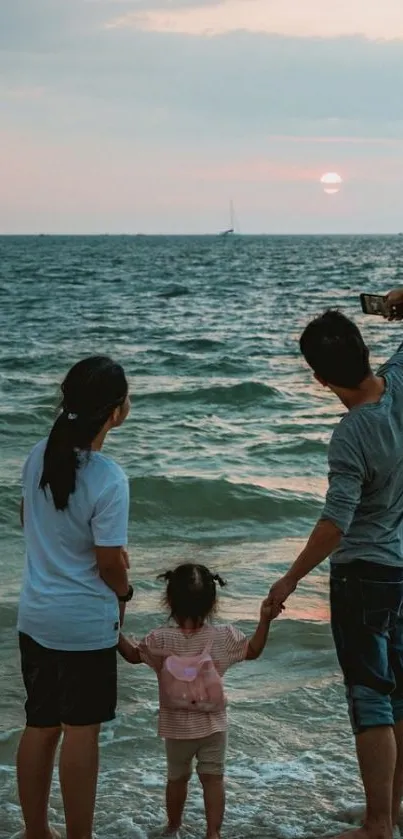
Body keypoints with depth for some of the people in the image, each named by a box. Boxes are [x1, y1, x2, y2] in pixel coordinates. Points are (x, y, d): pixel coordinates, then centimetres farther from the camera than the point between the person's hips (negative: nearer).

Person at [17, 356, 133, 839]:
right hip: (86, 623, -6)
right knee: (80, 732, 6)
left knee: (39, 726, 16)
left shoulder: (39, 456, -3)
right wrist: (124, 592, 5)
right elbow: (110, 565, -16)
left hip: (35, 616, 6)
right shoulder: (109, 480, -22)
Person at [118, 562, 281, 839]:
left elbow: (133, 655, 0)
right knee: (213, 778, 7)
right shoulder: (223, 637, -11)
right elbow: (253, 650, 2)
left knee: (177, 778, 18)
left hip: (176, 726, 0)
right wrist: (265, 620, 4)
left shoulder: (161, 640, -15)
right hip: (213, 724, 0)